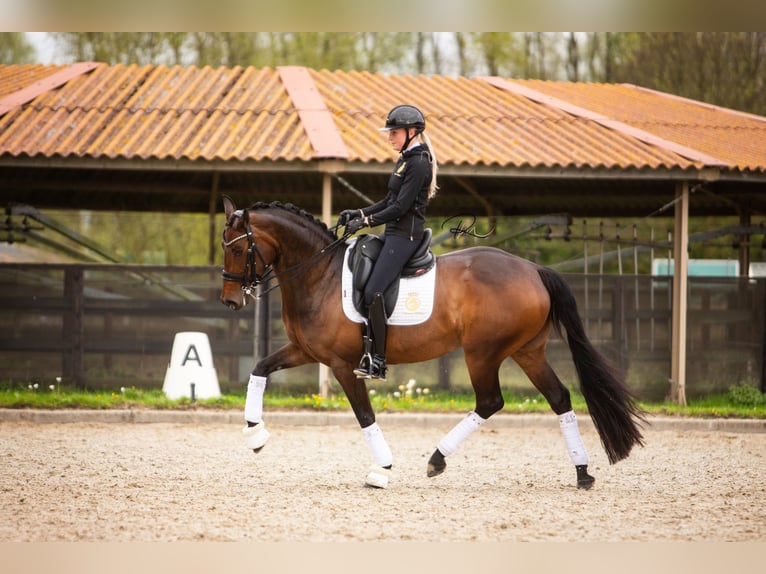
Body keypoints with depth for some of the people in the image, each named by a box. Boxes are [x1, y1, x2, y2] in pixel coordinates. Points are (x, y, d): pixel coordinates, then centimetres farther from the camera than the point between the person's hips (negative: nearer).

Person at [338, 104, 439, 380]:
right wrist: (359, 213, 11)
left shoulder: (418, 163, -14)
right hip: (393, 233, 11)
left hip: (405, 235, -11)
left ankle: (377, 362, -18)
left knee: (373, 290, -19)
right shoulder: (405, 160, 17)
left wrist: (367, 221, -18)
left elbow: (400, 206, -19)